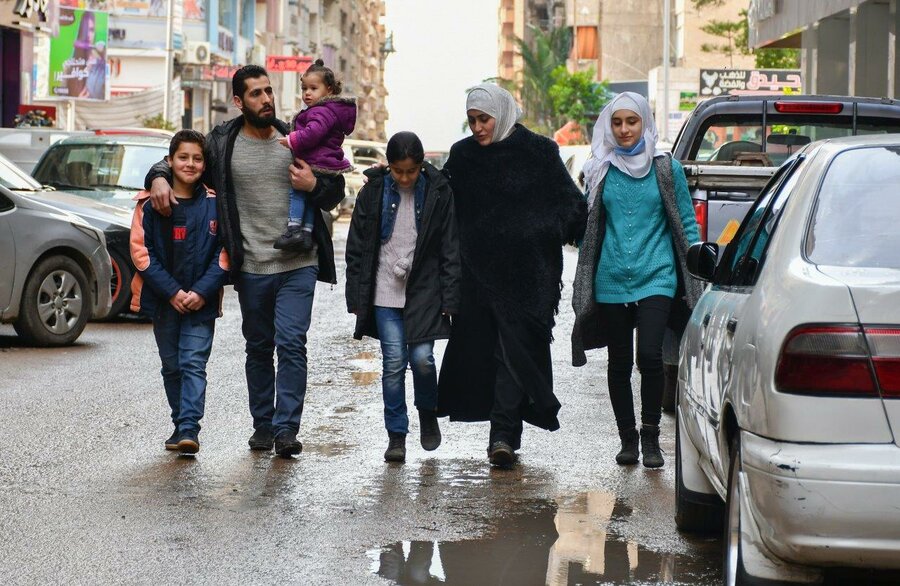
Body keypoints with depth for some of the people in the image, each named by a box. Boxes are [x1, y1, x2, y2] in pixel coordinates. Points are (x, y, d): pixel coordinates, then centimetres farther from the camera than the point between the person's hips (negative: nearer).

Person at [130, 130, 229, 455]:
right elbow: (141, 252, -4)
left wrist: (201, 292, -12)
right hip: (163, 300, 2)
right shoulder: (150, 204, -2)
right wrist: (172, 292, -12)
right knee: (172, 366, 10)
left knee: (194, 363, -9)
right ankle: (181, 424, 22)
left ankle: (189, 429, -14)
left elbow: (224, 253, -1)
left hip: (202, 302, -1)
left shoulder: (215, 204, -1)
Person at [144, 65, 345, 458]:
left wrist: (313, 185, -8)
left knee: (291, 344, -11)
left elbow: (336, 192, 14)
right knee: (258, 348, 12)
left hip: (298, 265, -1)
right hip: (251, 268, 1)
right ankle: (262, 425, 23)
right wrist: (159, 178, -10)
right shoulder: (221, 143, 2)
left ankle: (286, 429, -11)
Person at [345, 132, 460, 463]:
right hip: (385, 293, 1)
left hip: (424, 290, 0)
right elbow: (356, 249, 5)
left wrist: (450, 299, -4)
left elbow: (451, 249, 1)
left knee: (422, 357, -8)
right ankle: (396, 435, 6)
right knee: (394, 361, -5)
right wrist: (357, 299, 2)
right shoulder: (373, 193, 0)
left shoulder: (438, 193, -1)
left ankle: (427, 411, 22)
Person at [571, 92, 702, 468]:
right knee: (619, 363, 8)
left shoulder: (667, 168, 3)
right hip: (611, 282, 3)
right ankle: (627, 438, 20)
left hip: (656, 278, -2)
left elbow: (687, 223, 7)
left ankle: (651, 436, -2)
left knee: (649, 355, -17)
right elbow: (589, 228, 14)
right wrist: (583, 286, 12)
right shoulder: (600, 171, 8)